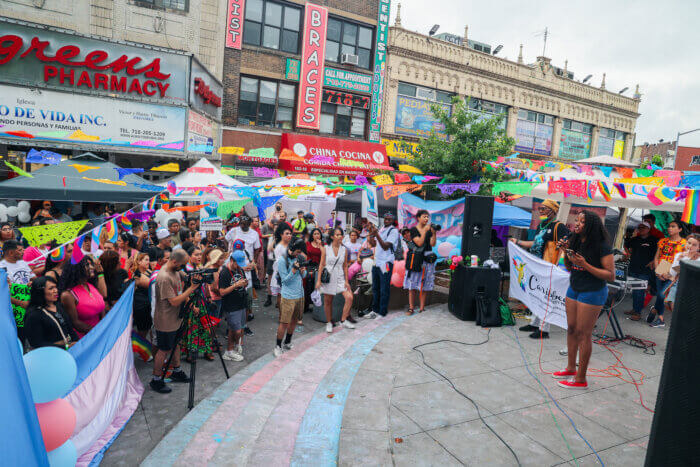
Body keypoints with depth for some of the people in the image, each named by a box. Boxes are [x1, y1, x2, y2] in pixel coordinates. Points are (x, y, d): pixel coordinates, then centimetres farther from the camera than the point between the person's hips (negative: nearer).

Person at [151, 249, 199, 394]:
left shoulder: (176, 270, -1)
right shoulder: (164, 277, -29)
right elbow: (174, 301, -27)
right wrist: (192, 288, -27)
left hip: (176, 318, 9)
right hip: (166, 322, -9)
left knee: (175, 345, 23)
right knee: (164, 350, 6)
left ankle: (176, 372, 40)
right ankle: (156, 380, 22)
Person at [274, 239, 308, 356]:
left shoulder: (299, 257, 4)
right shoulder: (282, 260, -14)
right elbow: (285, 280, -15)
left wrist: (302, 270, -11)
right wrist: (294, 269, -27)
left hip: (300, 294, 7)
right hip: (288, 296, -6)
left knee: (294, 320, 16)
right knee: (284, 322, -3)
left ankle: (287, 344, 32)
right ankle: (278, 347, 12)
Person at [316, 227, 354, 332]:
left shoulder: (344, 250, 2)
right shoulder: (326, 249, -4)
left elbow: (345, 266, 7)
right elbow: (321, 265, -1)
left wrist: (346, 281, 4)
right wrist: (318, 280, -4)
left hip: (340, 278, 2)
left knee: (349, 297, -11)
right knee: (328, 301, 6)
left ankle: (343, 320, 4)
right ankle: (329, 323, 24)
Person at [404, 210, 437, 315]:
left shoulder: (429, 229, 9)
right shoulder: (413, 230, -1)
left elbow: (433, 244, -2)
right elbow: (419, 243, -13)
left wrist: (434, 233, -15)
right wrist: (425, 231, -17)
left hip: (427, 259, 3)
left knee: (424, 286, 4)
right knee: (412, 285, -2)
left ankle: (422, 308, 10)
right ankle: (411, 308, 5)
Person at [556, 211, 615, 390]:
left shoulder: (601, 246, -16)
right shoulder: (576, 241, 4)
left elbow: (611, 275, -17)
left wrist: (585, 265, -25)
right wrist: (566, 252, -3)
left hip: (592, 292, -7)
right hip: (574, 289, 7)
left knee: (583, 333, -2)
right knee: (571, 329, 12)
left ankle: (580, 379, 8)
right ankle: (571, 368, 26)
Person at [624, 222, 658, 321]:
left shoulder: (653, 240, -4)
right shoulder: (635, 239, 11)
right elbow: (626, 245, 26)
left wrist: (653, 262, -11)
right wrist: (629, 253, 12)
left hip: (644, 271, -5)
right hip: (633, 269, 6)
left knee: (639, 292, -5)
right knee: (634, 290, 14)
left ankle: (638, 313, 2)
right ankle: (634, 309, 25)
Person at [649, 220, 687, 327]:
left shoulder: (683, 243, -2)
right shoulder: (663, 241, 11)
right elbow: (656, 257, 12)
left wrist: (669, 273, -15)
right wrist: (657, 271, -3)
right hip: (660, 274, 4)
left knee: (661, 293, -14)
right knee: (660, 295, 3)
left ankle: (654, 310, 10)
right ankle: (660, 319, 16)